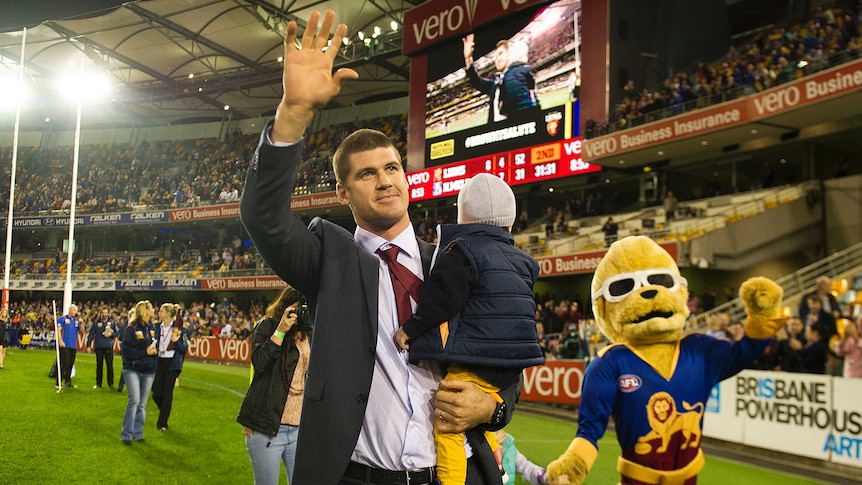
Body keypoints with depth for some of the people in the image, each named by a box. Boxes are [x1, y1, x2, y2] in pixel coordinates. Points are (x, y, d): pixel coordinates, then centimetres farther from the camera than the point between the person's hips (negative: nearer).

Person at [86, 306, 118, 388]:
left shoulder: (112, 322, 3)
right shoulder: (96, 322, 3)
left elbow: (117, 333, 7)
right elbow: (91, 334, 2)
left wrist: (111, 334, -12)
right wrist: (88, 345, -2)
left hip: (109, 347, -1)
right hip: (98, 347, 1)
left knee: (110, 365, 1)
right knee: (99, 365, 8)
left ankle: (111, 383, 8)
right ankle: (98, 383, 17)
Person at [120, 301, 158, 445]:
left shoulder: (151, 328, 10)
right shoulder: (131, 329, -9)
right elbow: (125, 351, -12)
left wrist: (155, 351, -3)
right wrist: (145, 352, -17)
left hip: (148, 371, 6)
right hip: (132, 369, -6)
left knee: (143, 403, 8)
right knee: (134, 400, -15)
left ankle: (138, 433, 17)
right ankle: (126, 434, -6)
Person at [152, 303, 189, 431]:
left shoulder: (178, 329, -8)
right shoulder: (157, 327, 5)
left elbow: (184, 349, -6)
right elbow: (154, 344, 15)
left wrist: (176, 341, -21)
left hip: (172, 363, -4)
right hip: (159, 362, 4)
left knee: (167, 393, -1)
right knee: (156, 393, 3)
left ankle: (162, 423, 10)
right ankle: (164, 413, 32)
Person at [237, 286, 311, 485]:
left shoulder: (308, 333, 11)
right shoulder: (267, 326, 0)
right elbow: (259, 362, -12)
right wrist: (280, 331, -17)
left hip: (300, 427, 4)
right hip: (267, 426, -4)